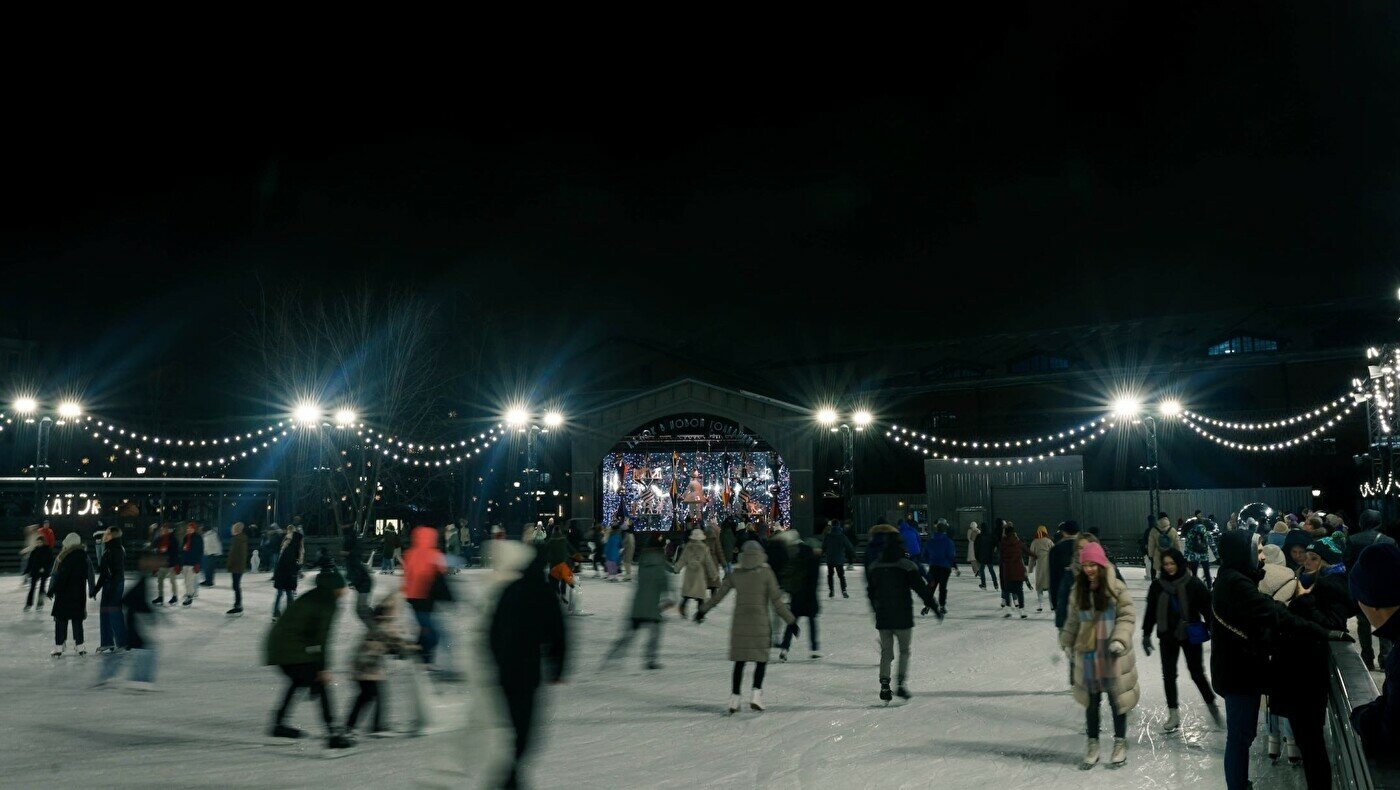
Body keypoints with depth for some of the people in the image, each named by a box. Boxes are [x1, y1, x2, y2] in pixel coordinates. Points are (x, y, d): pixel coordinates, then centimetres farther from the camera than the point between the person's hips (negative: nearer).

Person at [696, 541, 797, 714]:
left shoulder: (735, 574, 2)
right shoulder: (766, 573, -6)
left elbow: (717, 596, 8)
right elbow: (776, 601, -7)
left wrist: (702, 610, 21)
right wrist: (791, 621, 1)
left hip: (739, 623, 3)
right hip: (760, 624, -3)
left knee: (739, 661, 11)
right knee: (761, 659, 10)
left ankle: (734, 698, 9)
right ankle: (756, 693, -6)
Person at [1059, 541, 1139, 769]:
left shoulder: (1117, 588, -12)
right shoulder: (1078, 591, 2)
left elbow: (1127, 617, -10)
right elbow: (1073, 621, 12)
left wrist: (1119, 640, -21)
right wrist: (1067, 644, 12)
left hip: (1113, 655, -3)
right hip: (1087, 656, 3)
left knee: (1117, 699, 11)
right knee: (1091, 702, 11)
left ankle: (1120, 743, 28)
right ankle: (1093, 744, 24)